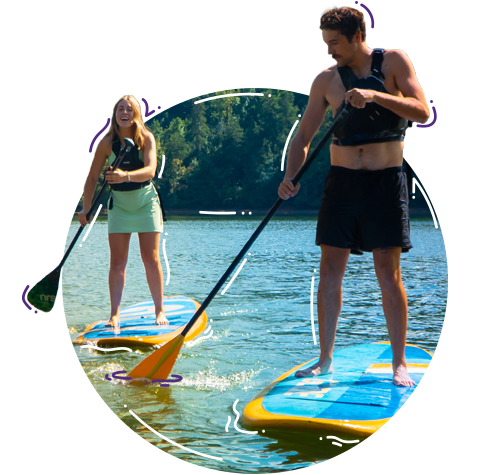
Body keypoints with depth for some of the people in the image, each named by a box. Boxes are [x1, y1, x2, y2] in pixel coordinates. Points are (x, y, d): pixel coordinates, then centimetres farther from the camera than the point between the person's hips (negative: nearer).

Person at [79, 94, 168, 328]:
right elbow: (92, 177, -1)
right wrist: (86, 208, -9)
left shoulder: (146, 138, -12)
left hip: (146, 203, -1)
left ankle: (160, 311, 7)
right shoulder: (107, 142, -7)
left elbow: (150, 170, -27)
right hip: (119, 204, 2)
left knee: (151, 259, -2)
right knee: (117, 262, -2)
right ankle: (115, 314, 0)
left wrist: (126, 176, -45)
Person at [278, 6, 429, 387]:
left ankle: (399, 363, 7)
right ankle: (326, 359, 12)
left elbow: (422, 112, -12)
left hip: (386, 182, -3)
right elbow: (304, 137, 7)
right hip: (342, 181, 3)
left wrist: (375, 95, -25)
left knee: (389, 274, -3)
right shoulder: (326, 80, 6)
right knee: (330, 271, 2)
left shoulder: (394, 61, 0)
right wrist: (291, 176, -10)